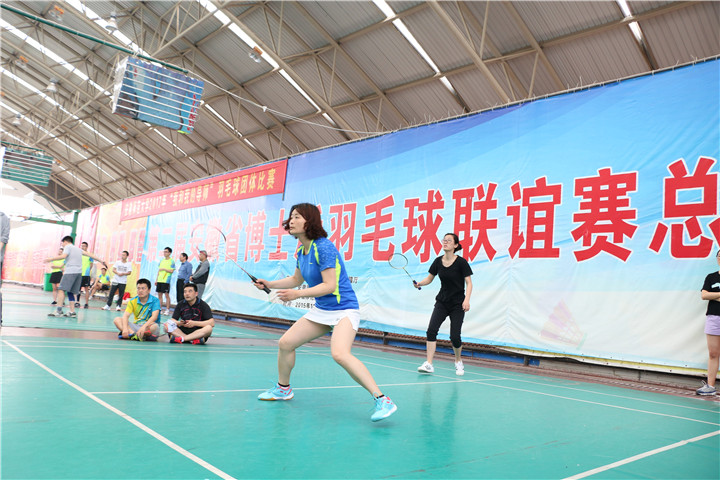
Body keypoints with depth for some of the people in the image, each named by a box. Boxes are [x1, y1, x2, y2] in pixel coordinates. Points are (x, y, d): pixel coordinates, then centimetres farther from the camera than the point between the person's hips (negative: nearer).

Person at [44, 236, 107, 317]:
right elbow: (90, 255, 22)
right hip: (79, 272, 7)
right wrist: (101, 261, 24)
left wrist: (50, 259, -9)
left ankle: (59, 311, -17)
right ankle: (72, 312, 3)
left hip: (70, 271, -7)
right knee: (71, 292, 9)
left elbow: (63, 256, -13)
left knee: (62, 290, -8)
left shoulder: (68, 246, 4)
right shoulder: (77, 249, 25)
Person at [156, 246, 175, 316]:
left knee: (166, 295, -4)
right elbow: (159, 270, 19)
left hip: (166, 281, -7)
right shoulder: (161, 260, 16)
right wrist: (156, 280, 16)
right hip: (159, 280, 7)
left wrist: (163, 269, -11)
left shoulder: (171, 261, -4)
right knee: (159, 294, 8)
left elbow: (171, 271, -12)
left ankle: (167, 310, 2)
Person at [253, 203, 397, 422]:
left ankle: (382, 400, -25)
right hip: (321, 310, 9)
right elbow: (296, 279, 23)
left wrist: (298, 294, -28)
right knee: (285, 343, 9)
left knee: (340, 354, -31)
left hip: (343, 309, -9)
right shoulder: (301, 251, 7)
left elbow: (330, 285, -24)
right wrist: (269, 284, 14)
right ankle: (283, 388, 34)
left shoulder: (324, 247, -20)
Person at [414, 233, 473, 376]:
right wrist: (420, 283, -9)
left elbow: (469, 283, -9)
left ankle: (458, 362, 25)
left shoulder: (461, 262, -11)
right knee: (431, 330, -14)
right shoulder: (438, 261, 1)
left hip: (457, 304, -3)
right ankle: (429, 364, -11)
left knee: (455, 336, -4)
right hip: (442, 302, 4)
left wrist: (466, 300, -22)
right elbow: (429, 278, 11)